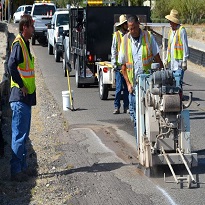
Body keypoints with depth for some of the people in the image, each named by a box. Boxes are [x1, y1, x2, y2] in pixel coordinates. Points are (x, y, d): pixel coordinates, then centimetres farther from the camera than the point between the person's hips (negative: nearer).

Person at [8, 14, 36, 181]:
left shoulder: (25, 44, 16)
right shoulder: (18, 44, -14)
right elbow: (11, 66, -27)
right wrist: (21, 86, -19)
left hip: (26, 98, 10)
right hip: (20, 98, -10)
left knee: (23, 135, 14)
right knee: (19, 135, -7)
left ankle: (23, 167, 21)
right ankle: (16, 171, -3)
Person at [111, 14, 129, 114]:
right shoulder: (116, 35, 1)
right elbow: (113, 50, 1)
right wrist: (114, 64, -6)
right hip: (120, 65, -3)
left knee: (127, 87, 5)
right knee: (119, 87, -5)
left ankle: (126, 107, 11)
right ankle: (116, 107, -1)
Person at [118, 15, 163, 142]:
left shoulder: (149, 37, -2)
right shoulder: (125, 41, 3)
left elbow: (158, 59, 4)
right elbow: (123, 65, 9)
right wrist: (128, 83, 0)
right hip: (134, 85, 2)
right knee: (136, 118, 5)